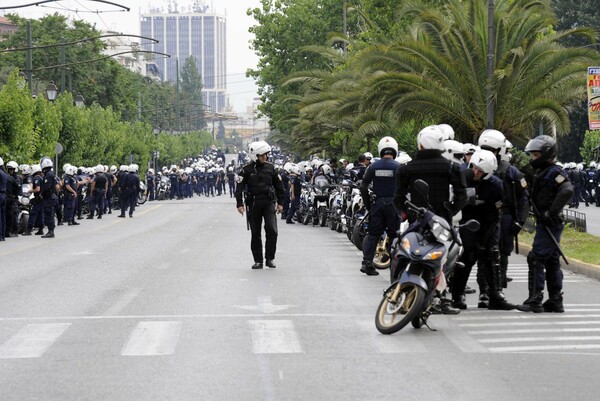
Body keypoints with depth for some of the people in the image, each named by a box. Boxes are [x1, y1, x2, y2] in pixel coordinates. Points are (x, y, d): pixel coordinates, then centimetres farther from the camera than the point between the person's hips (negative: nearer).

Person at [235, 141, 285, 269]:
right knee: (255, 233, 4)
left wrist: (280, 202, 13)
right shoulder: (247, 170, -2)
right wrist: (240, 204, -12)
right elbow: (240, 187, -3)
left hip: (269, 202, 1)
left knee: (272, 230, -12)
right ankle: (258, 260, 12)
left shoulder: (270, 167, 7)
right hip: (254, 204, -1)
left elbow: (278, 186, 15)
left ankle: (270, 258, 0)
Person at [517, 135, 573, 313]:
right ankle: (555, 301, 18)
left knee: (536, 258, -13)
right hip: (545, 224, 10)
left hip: (551, 224, -10)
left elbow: (567, 191, -29)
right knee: (551, 261, 13)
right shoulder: (541, 172, 17)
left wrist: (552, 213, -26)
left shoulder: (554, 172, -14)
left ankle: (535, 300, -13)